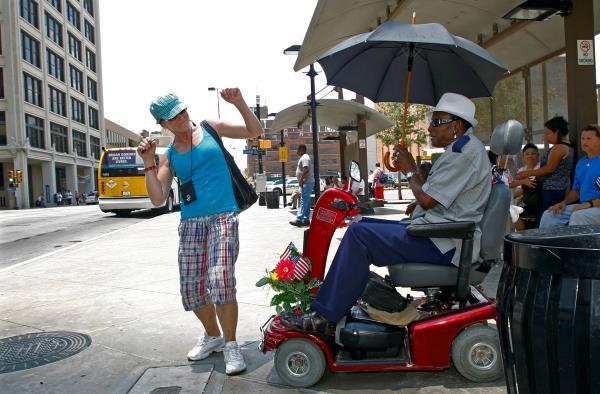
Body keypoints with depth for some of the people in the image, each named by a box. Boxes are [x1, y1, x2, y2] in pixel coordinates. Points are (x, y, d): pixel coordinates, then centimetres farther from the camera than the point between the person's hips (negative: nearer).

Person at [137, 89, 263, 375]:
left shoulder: (211, 129, 9)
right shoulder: (168, 156, 12)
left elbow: (255, 131, 11)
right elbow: (157, 199, 6)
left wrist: (239, 103, -4)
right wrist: (148, 163, -1)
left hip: (223, 218, -3)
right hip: (190, 223, 4)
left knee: (220, 280, -20)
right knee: (191, 287, 3)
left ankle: (230, 344, -2)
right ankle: (213, 336, 29)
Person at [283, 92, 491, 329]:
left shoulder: (465, 153, -14)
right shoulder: (463, 148, 20)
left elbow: (427, 199, -18)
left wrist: (410, 170, -3)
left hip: (444, 245, -11)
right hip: (437, 232, 11)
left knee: (359, 234, -20)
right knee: (363, 225, 9)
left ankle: (324, 317, -16)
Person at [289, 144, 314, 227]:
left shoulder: (304, 158, -12)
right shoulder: (303, 158, 21)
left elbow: (306, 170, -25)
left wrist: (301, 180, -21)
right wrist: (301, 181, 19)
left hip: (307, 182, -11)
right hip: (307, 183, 11)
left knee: (303, 201, -15)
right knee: (306, 202, 10)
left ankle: (299, 219, -20)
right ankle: (306, 220, 13)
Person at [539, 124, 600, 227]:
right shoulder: (581, 163, 19)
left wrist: (589, 204, -22)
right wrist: (564, 202, 5)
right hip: (582, 206, 8)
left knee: (577, 216, -35)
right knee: (549, 215, -5)